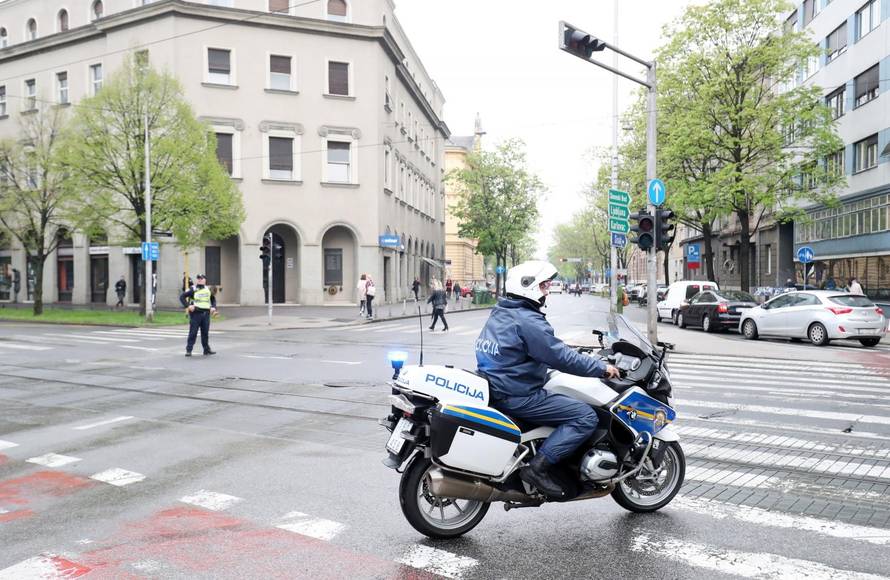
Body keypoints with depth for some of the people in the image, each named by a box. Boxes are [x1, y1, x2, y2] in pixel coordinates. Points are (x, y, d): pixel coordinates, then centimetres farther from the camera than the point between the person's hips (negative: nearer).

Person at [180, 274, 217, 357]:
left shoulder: (208, 290, 12)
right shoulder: (193, 290, -3)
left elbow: (213, 299, 25)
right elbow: (182, 296, -5)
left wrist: (213, 307, 9)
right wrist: (187, 305, -15)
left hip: (206, 314, 4)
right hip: (195, 313, -4)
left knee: (205, 333, 10)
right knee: (193, 332, -4)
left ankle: (206, 349, 18)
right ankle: (188, 350, 0)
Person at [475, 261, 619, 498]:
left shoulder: (500, 314, 13)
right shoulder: (528, 321, -18)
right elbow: (561, 357, -19)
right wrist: (602, 368, -7)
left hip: (495, 389, 10)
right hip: (517, 396, -10)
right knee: (586, 416, -10)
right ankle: (538, 467, -14)